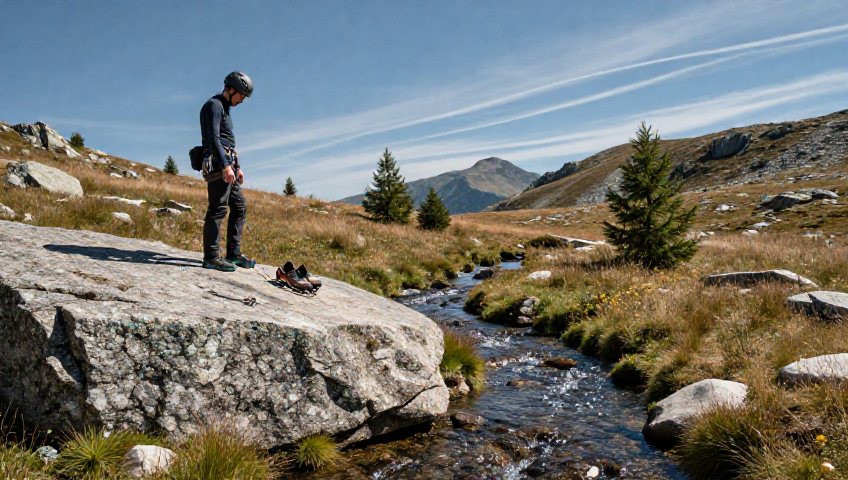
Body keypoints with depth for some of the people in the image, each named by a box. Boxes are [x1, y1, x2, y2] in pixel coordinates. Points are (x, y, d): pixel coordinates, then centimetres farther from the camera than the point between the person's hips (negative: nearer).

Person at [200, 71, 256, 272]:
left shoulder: (224, 109, 25)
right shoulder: (214, 105, -6)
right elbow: (213, 138, -18)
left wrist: (237, 168, 26)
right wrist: (225, 166, -26)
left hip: (227, 166, 10)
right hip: (217, 165, -10)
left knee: (239, 208, 9)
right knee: (218, 209, -13)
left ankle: (234, 253, 13)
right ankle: (210, 257, -12)